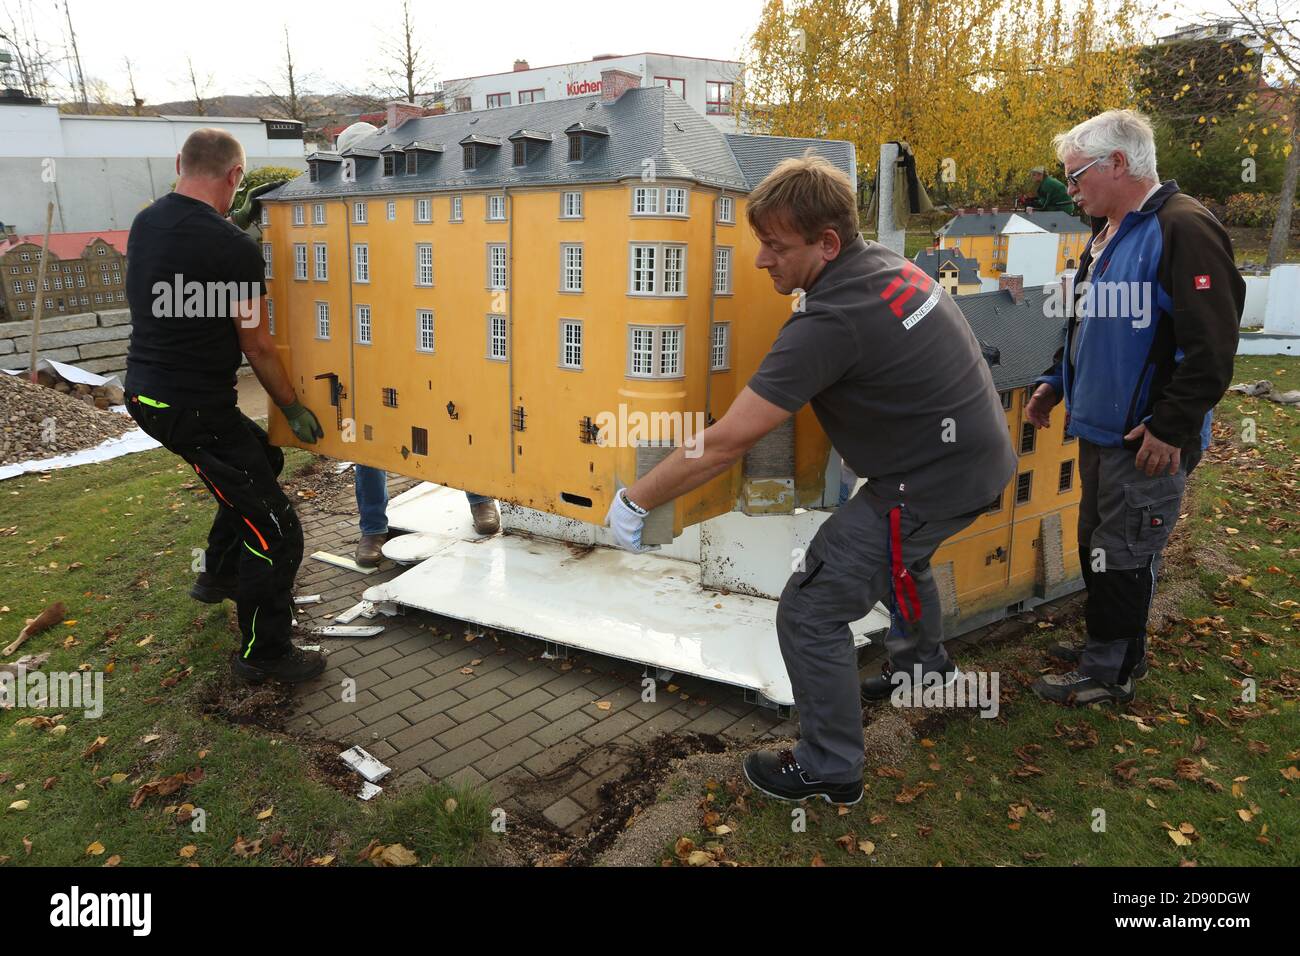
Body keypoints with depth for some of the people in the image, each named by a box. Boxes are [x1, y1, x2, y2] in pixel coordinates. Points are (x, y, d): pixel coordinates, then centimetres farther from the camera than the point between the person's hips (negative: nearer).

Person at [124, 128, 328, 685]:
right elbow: (258, 347, -11)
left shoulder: (145, 223, 5)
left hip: (145, 389, 10)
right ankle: (264, 654, 10)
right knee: (274, 529, -2)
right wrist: (293, 408, 1)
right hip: (192, 409, -10)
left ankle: (218, 573, 40)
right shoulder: (235, 249, -19)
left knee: (262, 457, 29)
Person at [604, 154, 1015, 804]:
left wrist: (635, 501, -17)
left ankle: (830, 772, 14)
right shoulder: (887, 262, 1)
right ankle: (924, 664, 59)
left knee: (810, 612, -4)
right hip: (982, 456, 10)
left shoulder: (829, 322, -27)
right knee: (897, 551, 35)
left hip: (934, 482, -10)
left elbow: (724, 443, -27)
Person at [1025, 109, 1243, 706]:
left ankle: (1109, 674, 15)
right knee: (1096, 546, 18)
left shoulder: (1183, 229, -16)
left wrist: (1172, 426, -21)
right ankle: (1111, 644, 35)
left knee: (1122, 556, 1)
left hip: (1149, 440, -9)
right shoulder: (1106, 235, 15)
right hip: (1100, 428, 10)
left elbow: (1210, 344, -22)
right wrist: (1056, 382, 16)